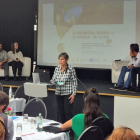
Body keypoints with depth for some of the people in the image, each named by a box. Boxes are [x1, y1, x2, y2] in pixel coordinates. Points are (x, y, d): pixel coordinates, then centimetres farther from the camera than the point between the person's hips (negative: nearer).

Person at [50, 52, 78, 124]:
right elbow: (53, 80, 10)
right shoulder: (57, 69, 6)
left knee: (68, 112, -2)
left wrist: (73, 94, -12)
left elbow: (74, 82, -7)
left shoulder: (71, 69, -8)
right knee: (60, 112, 11)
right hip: (59, 93, 5)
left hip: (68, 94, -5)